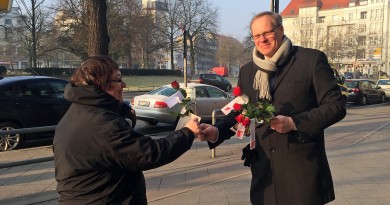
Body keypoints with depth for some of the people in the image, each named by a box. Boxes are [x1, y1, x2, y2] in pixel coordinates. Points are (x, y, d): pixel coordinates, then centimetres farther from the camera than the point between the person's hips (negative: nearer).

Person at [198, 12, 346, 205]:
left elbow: (336, 106, -6)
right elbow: (238, 112, 14)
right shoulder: (247, 71, 10)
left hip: (302, 169, -4)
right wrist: (217, 131, -6)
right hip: (264, 169, 4)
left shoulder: (312, 59, -5)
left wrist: (294, 122, -19)